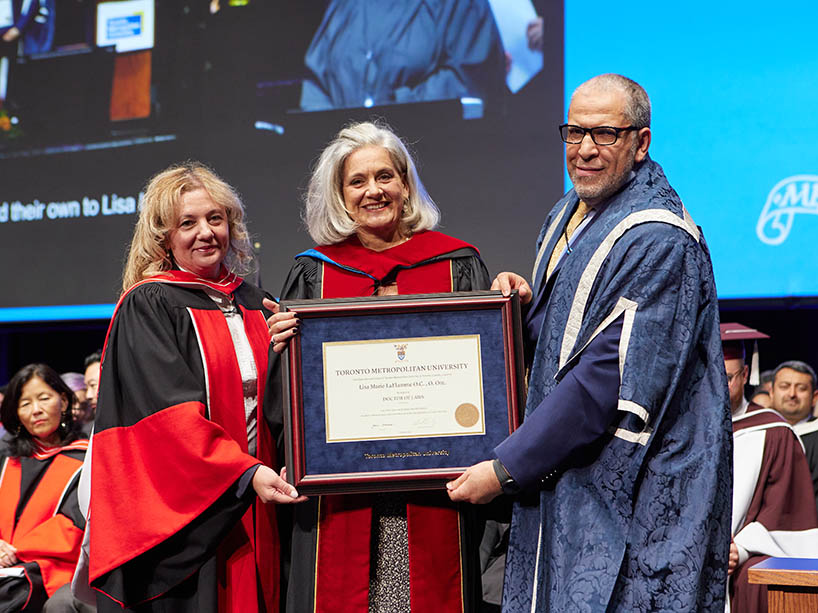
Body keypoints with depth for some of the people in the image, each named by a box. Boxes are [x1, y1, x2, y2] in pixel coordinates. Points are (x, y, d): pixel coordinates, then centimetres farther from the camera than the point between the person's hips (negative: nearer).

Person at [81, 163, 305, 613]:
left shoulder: (250, 303, 12)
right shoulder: (148, 307, -7)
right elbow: (172, 411, -17)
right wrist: (245, 472, -25)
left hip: (250, 510, 6)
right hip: (180, 510, -6)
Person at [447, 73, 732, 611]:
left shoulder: (658, 240, -18)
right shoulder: (569, 213, 11)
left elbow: (614, 377, -23)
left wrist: (507, 467, -19)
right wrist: (527, 307, -2)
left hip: (631, 492, -8)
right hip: (560, 476, 9)